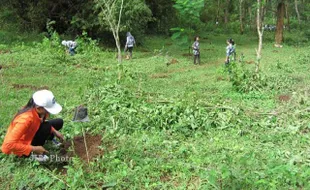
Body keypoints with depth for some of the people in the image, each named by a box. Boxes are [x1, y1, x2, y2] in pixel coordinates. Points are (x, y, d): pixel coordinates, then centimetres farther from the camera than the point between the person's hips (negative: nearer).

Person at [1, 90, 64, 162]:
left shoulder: (34, 109, -17)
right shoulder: (25, 119, -39)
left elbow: (40, 122, 8)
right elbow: (9, 144, -40)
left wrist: (54, 131, -7)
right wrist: (34, 149, -34)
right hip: (22, 148, -8)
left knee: (59, 122, 2)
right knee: (46, 127, -29)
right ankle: (36, 154, -12)